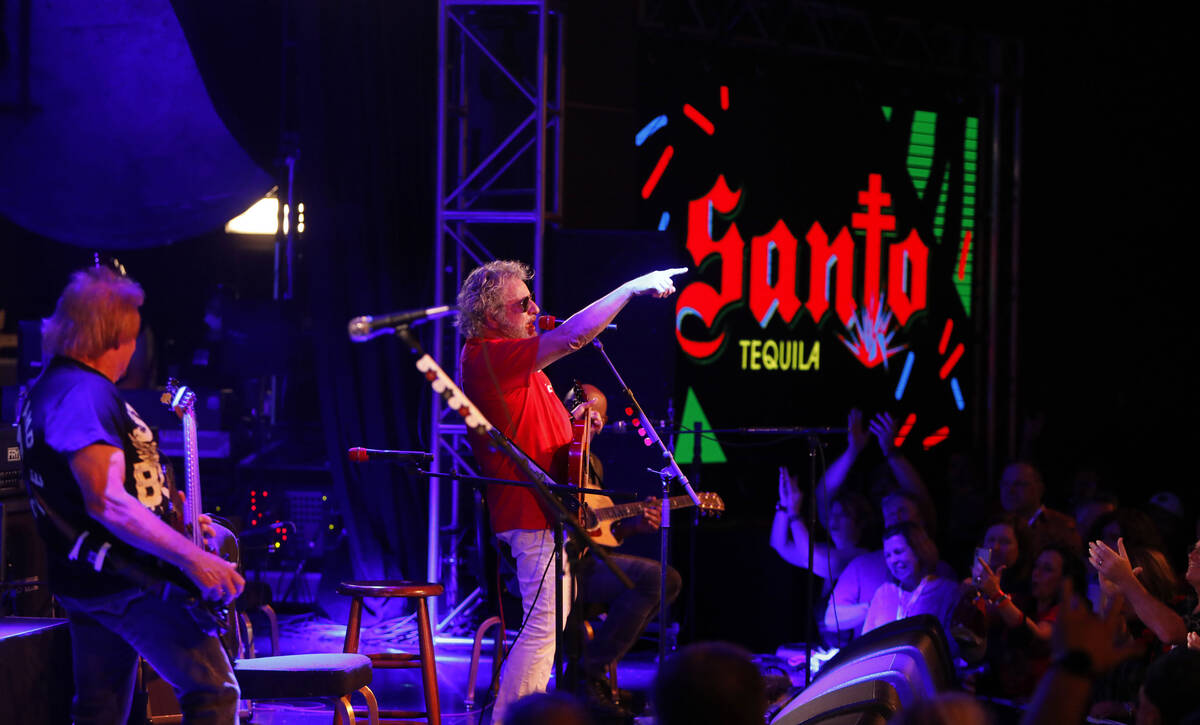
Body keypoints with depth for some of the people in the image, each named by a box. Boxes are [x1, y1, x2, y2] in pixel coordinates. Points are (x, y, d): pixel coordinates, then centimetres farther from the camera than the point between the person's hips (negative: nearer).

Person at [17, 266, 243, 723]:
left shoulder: (47, 388, 15)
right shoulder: (85, 395, -19)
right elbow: (106, 502, -28)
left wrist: (166, 509, 30)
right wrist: (191, 557, -31)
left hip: (87, 580, 11)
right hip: (127, 580, -11)